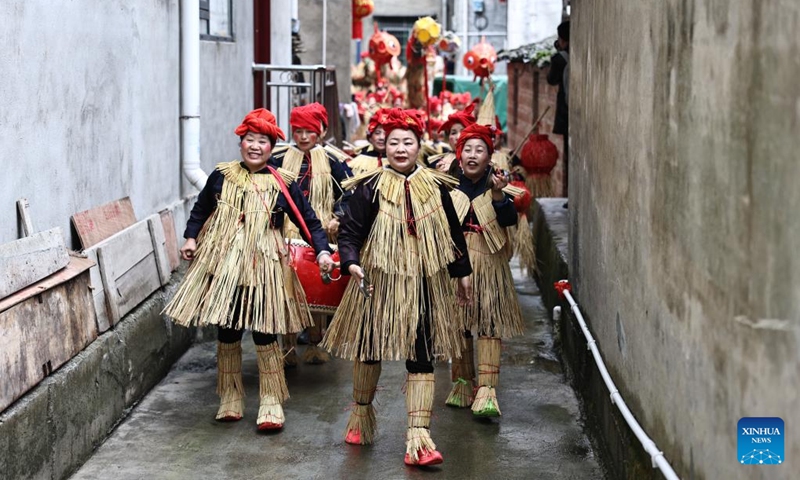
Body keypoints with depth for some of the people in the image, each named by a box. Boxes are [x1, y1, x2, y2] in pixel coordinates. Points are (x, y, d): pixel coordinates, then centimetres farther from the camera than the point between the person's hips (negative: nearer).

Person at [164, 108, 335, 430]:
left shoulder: (281, 185, -1)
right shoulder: (221, 176, 4)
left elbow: (308, 220, 0)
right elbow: (200, 210, 15)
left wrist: (322, 251, -12)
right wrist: (191, 238, 2)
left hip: (263, 266, -2)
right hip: (223, 263, 2)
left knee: (264, 332, -3)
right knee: (227, 331, 7)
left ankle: (271, 401, 8)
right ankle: (230, 396, 22)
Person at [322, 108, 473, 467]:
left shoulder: (435, 186, 2)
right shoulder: (370, 187, -6)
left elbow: (453, 232, 13)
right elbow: (350, 232, -7)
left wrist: (462, 273, 17)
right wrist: (352, 263, -25)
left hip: (425, 282, 1)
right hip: (379, 280, -1)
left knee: (422, 356, -3)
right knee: (370, 347, 13)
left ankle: (418, 437, -3)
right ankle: (361, 416, 37)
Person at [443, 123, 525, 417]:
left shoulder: (498, 183, 2)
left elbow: (510, 220, -11)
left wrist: (499, 195, -23)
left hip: (489, 261, -1)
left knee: (489, 324, -9)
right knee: (457, 324, 7)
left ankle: (486, 392, -13)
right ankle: (462, 384, 20)